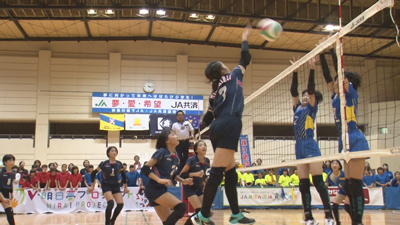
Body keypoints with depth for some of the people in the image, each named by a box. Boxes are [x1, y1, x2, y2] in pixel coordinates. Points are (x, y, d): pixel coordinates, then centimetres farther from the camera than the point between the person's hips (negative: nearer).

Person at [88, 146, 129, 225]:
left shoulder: (119, 164, 0)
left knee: (120, 204, -7)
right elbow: (93, 173, -1)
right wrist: (92, 186, -1)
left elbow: (123, 174, 15)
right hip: (106, 185, -4)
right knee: (111, 203, -24)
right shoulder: (104, 163, -10)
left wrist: (125, 187, 17)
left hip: (116, 186, 4)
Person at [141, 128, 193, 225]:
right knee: (181, 207, -19)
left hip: (162, 190, 9)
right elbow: (145, 169, -17)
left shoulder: (176, 156, 9)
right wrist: (159, 180, -26)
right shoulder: (162, 152, -14)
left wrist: (183, 181, 5)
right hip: (154, 189, -9)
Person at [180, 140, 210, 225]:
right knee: (200, 211, -16)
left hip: (199, 188, 6)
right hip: (189, 188, -6)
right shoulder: (192, 160, -17)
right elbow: (182, 174, -19)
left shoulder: (207, 161, 1)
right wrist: (196, 174, -27)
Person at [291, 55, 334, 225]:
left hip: (310, 145, -7)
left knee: (318, 181, -10)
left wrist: (312, 69, -12)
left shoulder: (312, 108, 3)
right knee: (303, 184, 4)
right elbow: (293, 91, 13)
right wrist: (295, 72, 12)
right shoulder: (297, 108, 19)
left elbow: (311, 88, -8)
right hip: (299, 147, 7)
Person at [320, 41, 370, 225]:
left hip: (355, 141, -9)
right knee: (348, 186, 7)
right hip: (346, 141, 9)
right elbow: (327, 75, 17)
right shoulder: (336, 95, 15)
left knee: (355, 185, -9)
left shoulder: (351, 93, -4)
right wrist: (321, 53, 18)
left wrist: (332, 48, -4)